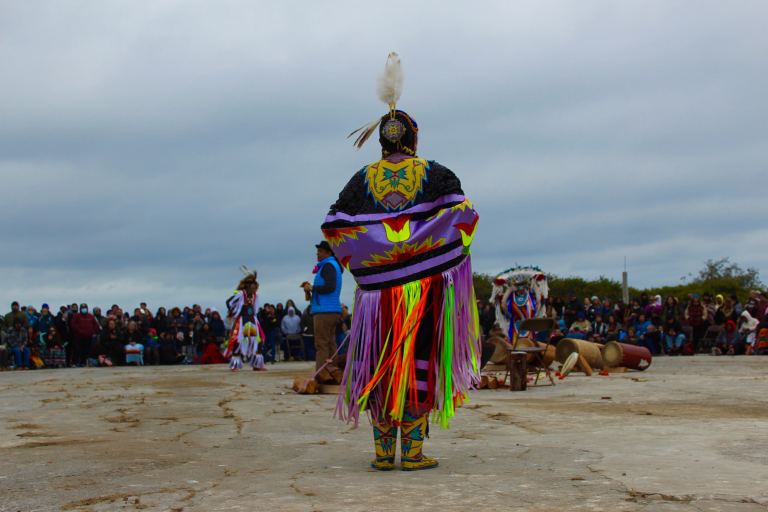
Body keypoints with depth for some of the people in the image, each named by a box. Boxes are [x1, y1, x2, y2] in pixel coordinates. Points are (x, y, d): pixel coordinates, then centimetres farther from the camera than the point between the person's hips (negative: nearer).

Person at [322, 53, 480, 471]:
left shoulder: (364, 178, 6)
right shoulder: (434, 174, 1)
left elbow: (332, 226, 2)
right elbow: (464, 214, -8)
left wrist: (357, 260, 14)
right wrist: (452, 248, 9)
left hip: (379, 286, 2)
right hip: (425, 282, -2)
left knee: (381, 361, 7)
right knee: (419, 359, 2)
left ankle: (383, 451, 9)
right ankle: (412, 451, 2)